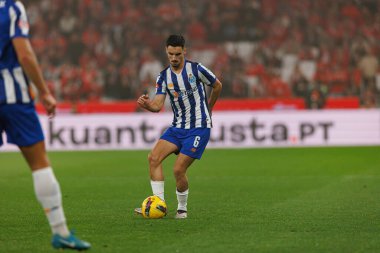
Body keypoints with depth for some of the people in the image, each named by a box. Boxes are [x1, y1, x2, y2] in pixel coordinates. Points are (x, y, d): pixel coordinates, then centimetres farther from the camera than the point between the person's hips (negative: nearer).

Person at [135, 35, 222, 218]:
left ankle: (182, 209, 8)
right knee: (154, 158, -13)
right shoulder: (164, 77, 3)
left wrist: (207, 109, 20)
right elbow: (158, 105, -6)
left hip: (199, 127, -5)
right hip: (177, 126, 5)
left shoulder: (196, 69, -9)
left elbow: (217, 86, 8)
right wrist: (146, 104, -29)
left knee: (178, 170, -14)